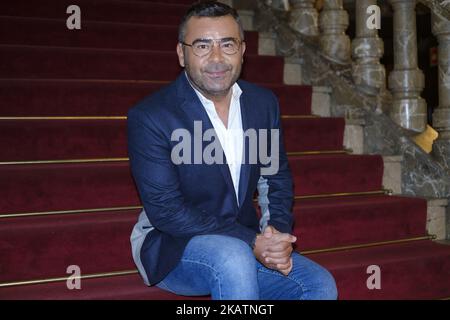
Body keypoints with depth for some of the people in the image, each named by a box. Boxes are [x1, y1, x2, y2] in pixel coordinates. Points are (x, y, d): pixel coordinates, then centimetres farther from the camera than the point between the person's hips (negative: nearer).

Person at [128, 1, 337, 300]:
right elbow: (166, 210, -19)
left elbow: (276, 179, 11)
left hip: (243, 245, 5)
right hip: (172, 246, -5)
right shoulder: (149, 117, -15)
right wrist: (252, 242, -24)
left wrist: (276, 232, -10)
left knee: (321, 286, -11)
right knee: (233, 257, -34)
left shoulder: (264, 103, 2)